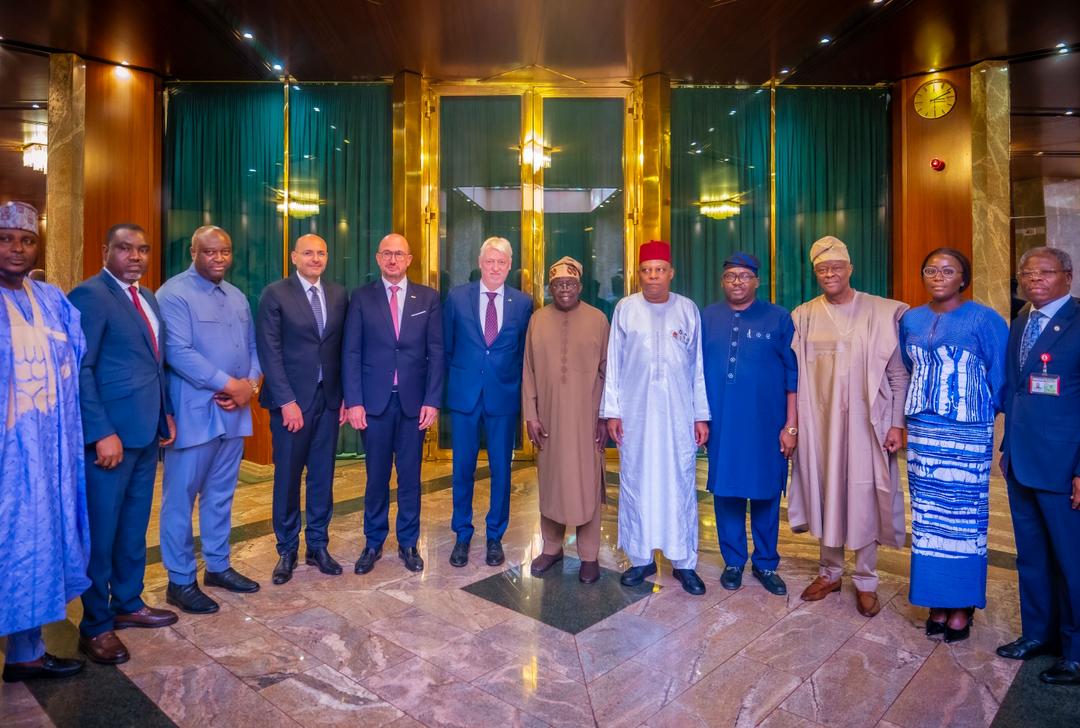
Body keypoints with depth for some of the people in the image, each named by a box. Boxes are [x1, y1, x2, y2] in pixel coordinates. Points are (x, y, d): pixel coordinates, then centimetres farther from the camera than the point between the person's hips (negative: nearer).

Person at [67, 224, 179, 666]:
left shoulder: (148, 298, 14)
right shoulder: (90, 294, -11)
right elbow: (80, 369, -16)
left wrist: (166, 413, 11)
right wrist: (102, 433, -20)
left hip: (146, 432, 8)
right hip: (111, 435, -8)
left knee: (134, 527, 18)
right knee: (101, 532, 5)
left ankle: (128, 604, 34)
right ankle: (95, 626, 21)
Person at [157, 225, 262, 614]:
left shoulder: (237, 297, 14)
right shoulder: (174, 293, -8)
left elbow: (252, 346, 12)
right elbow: (178, 352, -18)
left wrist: (250, 384, -7)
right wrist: (228, 384, -18)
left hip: (234, 411, 7)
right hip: (194, 412, -7)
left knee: (221, 494, 15)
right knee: (181, 497, 4)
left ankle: (218, 566, 28)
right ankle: (180, 581, 16)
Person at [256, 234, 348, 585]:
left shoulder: (339, 294, 7)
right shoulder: (275, 294, -4)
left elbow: (344, 347, 7)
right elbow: (269, 351, -8)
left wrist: (346, 394, 1)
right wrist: (287, 401, -13)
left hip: (329, 398, 3)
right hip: (291, 399, -3)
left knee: (323, 475, 10)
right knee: (288, 476, 7)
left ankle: (318, 546, 23)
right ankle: (287, 550, 22)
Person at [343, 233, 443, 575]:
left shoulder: (428, 297, 5)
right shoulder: (362, 297, 4)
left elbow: (436, 352, 2)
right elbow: (350, 352, 0)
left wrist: (433, 400, -5)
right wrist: (353, 401, -7)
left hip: (414, 400, 1)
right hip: (374, 400, 0)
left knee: (410, 476, 9)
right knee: (377, 476, 10)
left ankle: (408, 543, 25)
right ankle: (373, 543, 26)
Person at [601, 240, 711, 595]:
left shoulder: (688, 309, 4)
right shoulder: (625, 309, 2)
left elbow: (698, 366, 5)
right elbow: (614, 363, 4)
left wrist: (701, 415, 3)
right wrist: (611, 411, 0)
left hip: (679, 413, 0)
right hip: (635, 412, 0)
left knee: (681, 483, 4)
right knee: (635, 482, 6)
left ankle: (684, 562, 18)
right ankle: (640, 558, 21)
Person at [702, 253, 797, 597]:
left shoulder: (778, 318, 0)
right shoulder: (707, 318, 6)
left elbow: (792, 375, -1)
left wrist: (791, 425, -5)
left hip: (765, 425, -1)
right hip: (721, 424, 2)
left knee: (765, 494, 10)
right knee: (725, 492, 9)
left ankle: (766, 564, 28)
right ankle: (733, 561, 27)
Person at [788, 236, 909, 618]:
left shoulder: (882, 313, -3)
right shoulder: (802, 317, 3)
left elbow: (898, 374, -1)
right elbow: (793, 375, 5)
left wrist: (897, 424, -5)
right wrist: (792, 423, 1)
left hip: (865, 423, -2)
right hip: (819, 423, 2)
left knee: (864, 497, 5)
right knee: (825, 494, 11)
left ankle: (865, 582, 22)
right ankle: (830, 572, 29)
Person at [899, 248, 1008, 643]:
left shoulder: (985, 320, -4)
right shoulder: (910, 321, 8)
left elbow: (1000, 375, 1)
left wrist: (983, 412, 6)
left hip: (967, 433, -4)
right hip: (922, 430, 4)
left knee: (963, 514, 3)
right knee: (928, 514, 8)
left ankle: (962, 605, 17)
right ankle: (936, 600, 20)